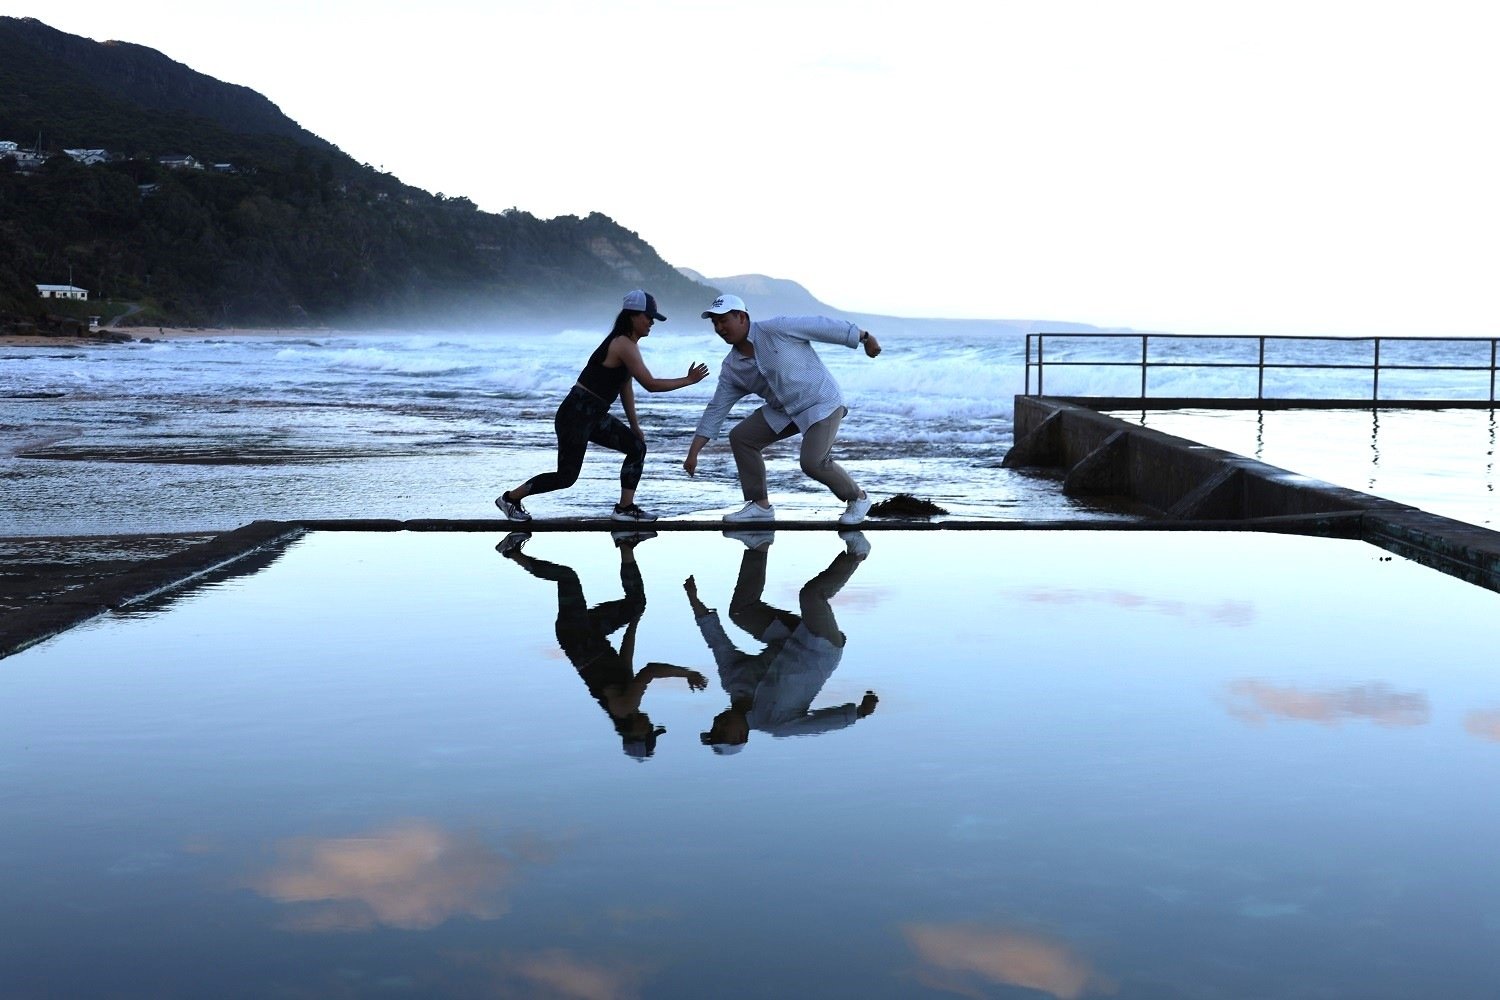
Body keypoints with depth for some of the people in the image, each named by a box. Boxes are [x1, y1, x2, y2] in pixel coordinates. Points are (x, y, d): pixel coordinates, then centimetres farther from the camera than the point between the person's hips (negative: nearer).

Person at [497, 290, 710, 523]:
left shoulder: (628, 344, 12)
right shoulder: (624, 345, -19)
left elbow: (626, 387, 18)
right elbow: (650, 384, -20)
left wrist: (635, 426, 17)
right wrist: (688, 380, -12)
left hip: (595, 416, 10)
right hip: (576, 414, -10)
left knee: (637, 446, 5)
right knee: (567, 476, -3)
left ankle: (625, 508, 8)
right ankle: (510, 498, 14)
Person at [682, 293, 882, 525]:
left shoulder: (776, 329, -20)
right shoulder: (731, 368, 0)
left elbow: (822, 326, -14)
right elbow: (715, 411, 2)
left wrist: (864, 337, -10)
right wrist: (693, 452, -2)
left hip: (821, 402, -7)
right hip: (783, 411, 7)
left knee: (813, 461, -23)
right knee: (740, 437, -2)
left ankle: (857, 498, 4)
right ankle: (760, 505, 6)